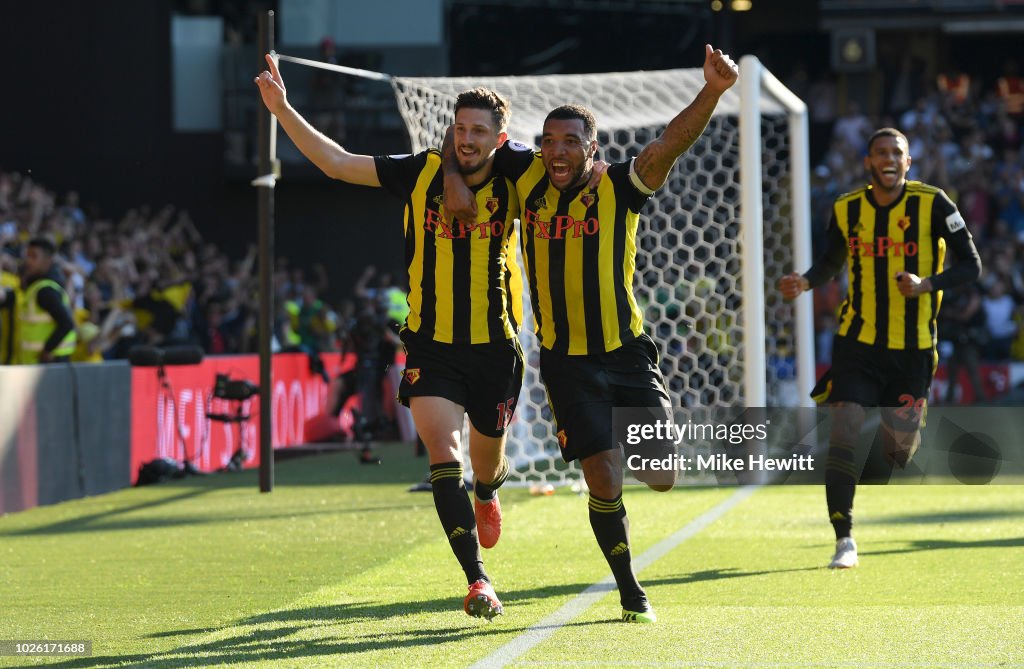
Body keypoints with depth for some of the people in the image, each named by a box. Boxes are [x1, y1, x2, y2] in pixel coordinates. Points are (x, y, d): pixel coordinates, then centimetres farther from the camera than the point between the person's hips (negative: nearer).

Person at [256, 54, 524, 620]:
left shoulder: (513, 183, -4)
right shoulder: (422, 173, -5)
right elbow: (337, 163, -4)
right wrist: (283, 110, -12)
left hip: (494, 347, 1)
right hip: (431, 346, -1)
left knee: (487, 461, 18)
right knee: (444, 458, -18)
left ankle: (487, 493, 58)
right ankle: (478, 580, -19)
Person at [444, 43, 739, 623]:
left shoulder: (620, 189, -7)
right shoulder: (528, 176, 0)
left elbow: (672, 142, -22)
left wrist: (713, 91, -37)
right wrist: (453, 175, -5)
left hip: (628, 354, -1)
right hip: (567, 363, 1)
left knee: (661, 478, -2)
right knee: (606, 485, -7)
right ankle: (631, 592, 14)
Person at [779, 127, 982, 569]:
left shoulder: (932, 204, -9)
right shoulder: (847, 210, -1)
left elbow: (971, 265, -7)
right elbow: (831, 261, 16)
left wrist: (926, 285, -24)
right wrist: (804, 283, -6)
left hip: (912, 348, -1)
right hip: (858, 342, 1)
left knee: (899, 448, 3)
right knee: (842, 435, -12)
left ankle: (901, 431, 44)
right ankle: (844, 540, -3)